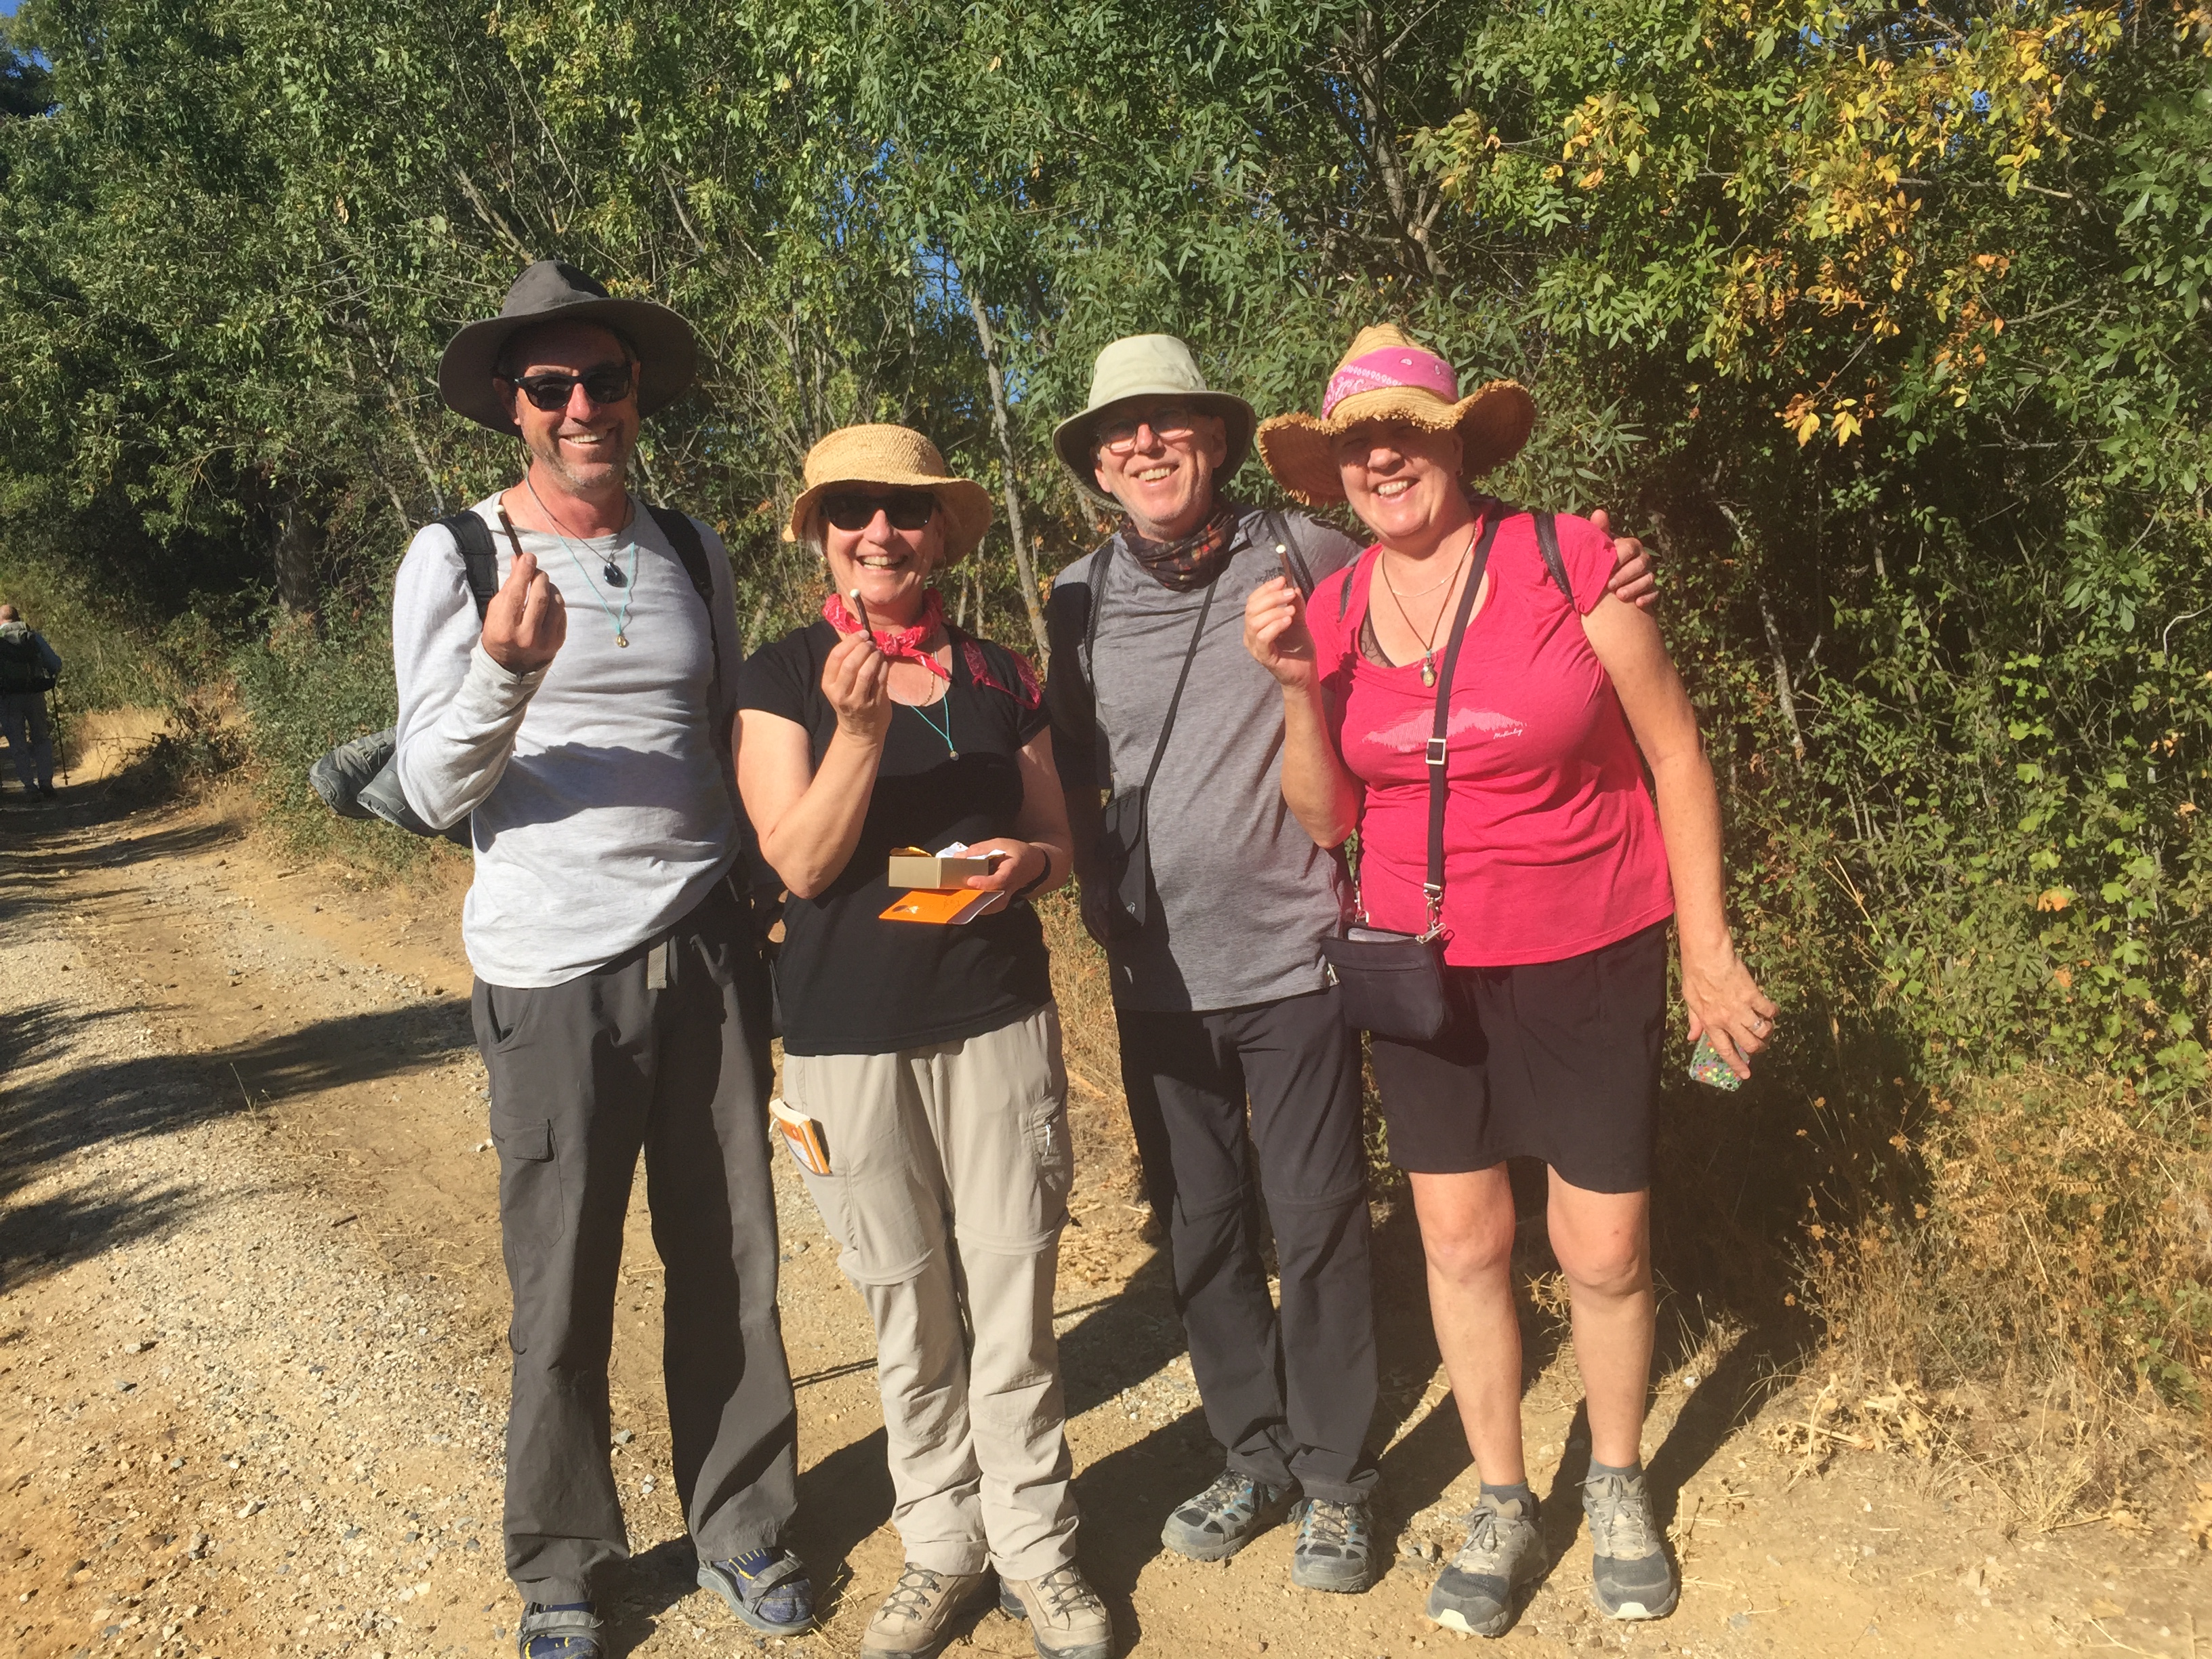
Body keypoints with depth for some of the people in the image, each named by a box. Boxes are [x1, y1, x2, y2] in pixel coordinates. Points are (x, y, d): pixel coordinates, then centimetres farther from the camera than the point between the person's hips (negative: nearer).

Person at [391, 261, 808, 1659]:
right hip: (554, 977, -3)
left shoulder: (694, 551, 10)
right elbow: (435, 790, -6)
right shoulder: (454, 559, -2)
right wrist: (506, 666, -25)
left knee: (731, 1263, 9)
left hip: (708, 954, 3)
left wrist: (766, 930, 18)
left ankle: (742, 1525, 29)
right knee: (563, 1294, 6)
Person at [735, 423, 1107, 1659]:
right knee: (909, 1312, 11)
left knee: (1014, 1299, 5)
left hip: (1000, 1021, 2)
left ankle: (1036, 1547, 25)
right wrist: (858, 727, -24)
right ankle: (943, 1546, 31)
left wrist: (1027, 861, -11)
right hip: (849, 1037, -1)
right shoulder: (784, 677, -1)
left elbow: (1058, 839, 12)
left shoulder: (998, 674, 6)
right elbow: (802, 862, -10)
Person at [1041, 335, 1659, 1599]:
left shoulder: (1305, 557, -4)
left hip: (1290, 955, -3)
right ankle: (1253, 1457, 34)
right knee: (1202, 1228, 15)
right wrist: (1094, 899, 6)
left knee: (1317, 1226, 5)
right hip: (1157, 971, 4)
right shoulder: (1081, 602, 4)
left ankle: (1335, 1478, 26)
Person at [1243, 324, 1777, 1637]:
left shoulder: (1566, 564, -12)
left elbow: (1675, 753, -5)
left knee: (1606, 1250, 7)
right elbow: (1327, 819, 2)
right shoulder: (1333, 613, -1)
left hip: (1591, 960, -3)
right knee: (1462, 1240, 11)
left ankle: (1619, 1486, 36)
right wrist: (1298, 687, -14)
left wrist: (1706, 950, -5)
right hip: (1425, 965, 3)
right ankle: (1504, 1508, 32)